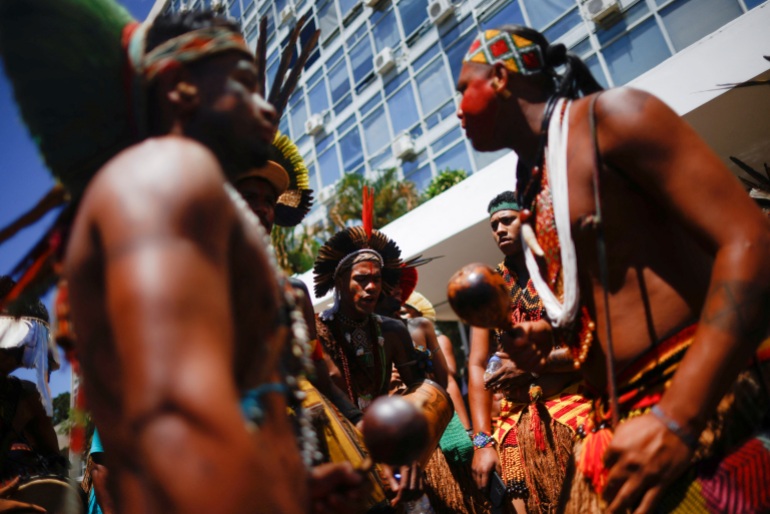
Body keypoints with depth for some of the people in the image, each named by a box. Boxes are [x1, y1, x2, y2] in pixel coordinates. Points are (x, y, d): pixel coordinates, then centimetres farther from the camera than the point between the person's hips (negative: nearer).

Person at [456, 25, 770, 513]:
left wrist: (676, 420, -25)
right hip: (613, 428, 8)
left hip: (699, 414, -7)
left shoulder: (607, 117, -8)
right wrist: (545, 334, 2)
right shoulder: (533, 186, 14)